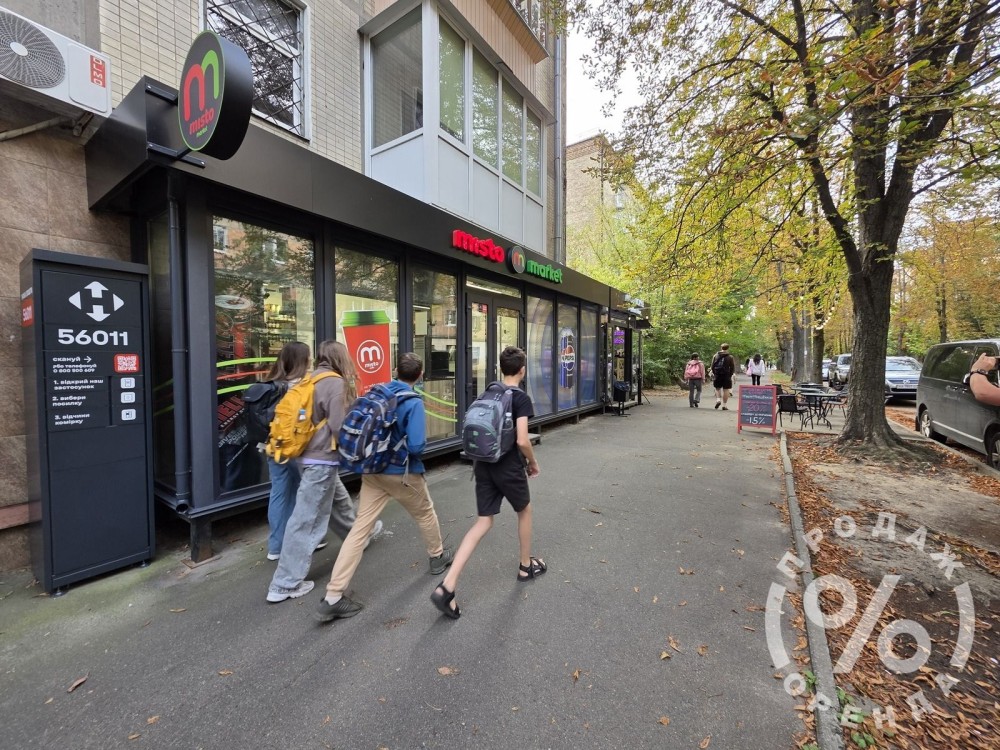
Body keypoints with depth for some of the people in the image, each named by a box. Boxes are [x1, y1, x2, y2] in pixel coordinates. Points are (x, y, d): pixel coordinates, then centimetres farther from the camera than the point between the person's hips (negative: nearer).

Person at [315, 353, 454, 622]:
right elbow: (416, 446, -26)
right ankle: (438, 556, 43)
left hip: (373, 471, 5)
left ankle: (332, 597, 5)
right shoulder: (414, 403, -19)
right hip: (403, 474, -4)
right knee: (426, 514, 22)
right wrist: (407, 446, -3)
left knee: (360, 528, 5)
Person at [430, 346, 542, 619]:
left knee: (483, 522, 9)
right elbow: (522, 440, -21)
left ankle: (447, 586, 1)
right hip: (509, 467, -5)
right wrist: (533, 463, -3)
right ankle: (526, 566, 40)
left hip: (484, 465, 5)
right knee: (525, 510, 22)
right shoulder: (521, 398, -13)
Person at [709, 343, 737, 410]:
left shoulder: (715, 356, 3)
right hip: (726, 376, -2)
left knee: (717, 388, 17)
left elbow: (712, 366, 3)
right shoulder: (730, 357, -3)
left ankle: (718, 400, -5)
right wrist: (730, 375, 10)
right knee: (726, 390, 4)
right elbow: (733, 368, -2)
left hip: (717, 375, 2)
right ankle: (724, 405, 6)